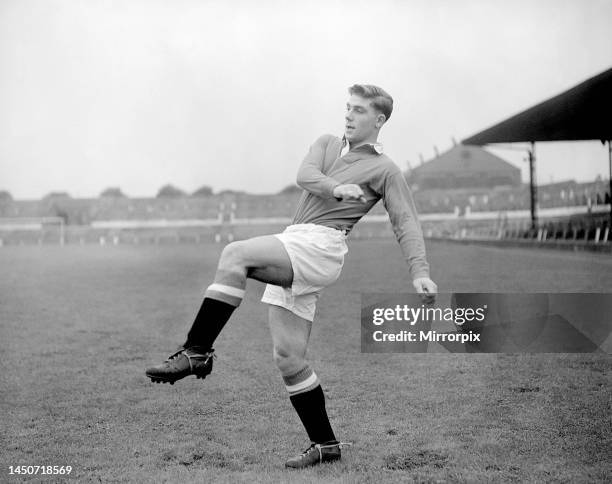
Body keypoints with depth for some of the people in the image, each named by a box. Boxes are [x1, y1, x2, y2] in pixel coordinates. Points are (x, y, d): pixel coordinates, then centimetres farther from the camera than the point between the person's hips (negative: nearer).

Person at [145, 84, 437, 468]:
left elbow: (406, 223, 1)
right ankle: (325, 445, 13)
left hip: (322, 245, -7)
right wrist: (336, 189, -19)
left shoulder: (386, 170, 7)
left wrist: (420, 272, -14)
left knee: (235, 254, -28)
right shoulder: (327, 144, 23)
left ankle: (197, 352, -26)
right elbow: (305, 174, 2)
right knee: (289, 357, 4)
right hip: (293, 249, 7)